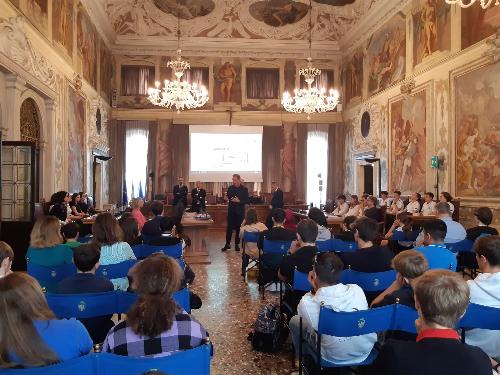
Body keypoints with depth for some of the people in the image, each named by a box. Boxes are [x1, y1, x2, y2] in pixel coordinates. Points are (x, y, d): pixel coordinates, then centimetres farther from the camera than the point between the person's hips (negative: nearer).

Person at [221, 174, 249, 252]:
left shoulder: (244, 189, -3)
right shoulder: (230, 188, 4)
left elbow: (247, 201, -5)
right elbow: (227, 198, 10)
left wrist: (239, 201, -20)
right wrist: (226, 199, -13)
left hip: (240, 212, -1)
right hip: (231, 211, 1)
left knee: (238, 228, 4)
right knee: (229, 228, 1)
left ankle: (237, 244, 14)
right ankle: (227, 244, 9)